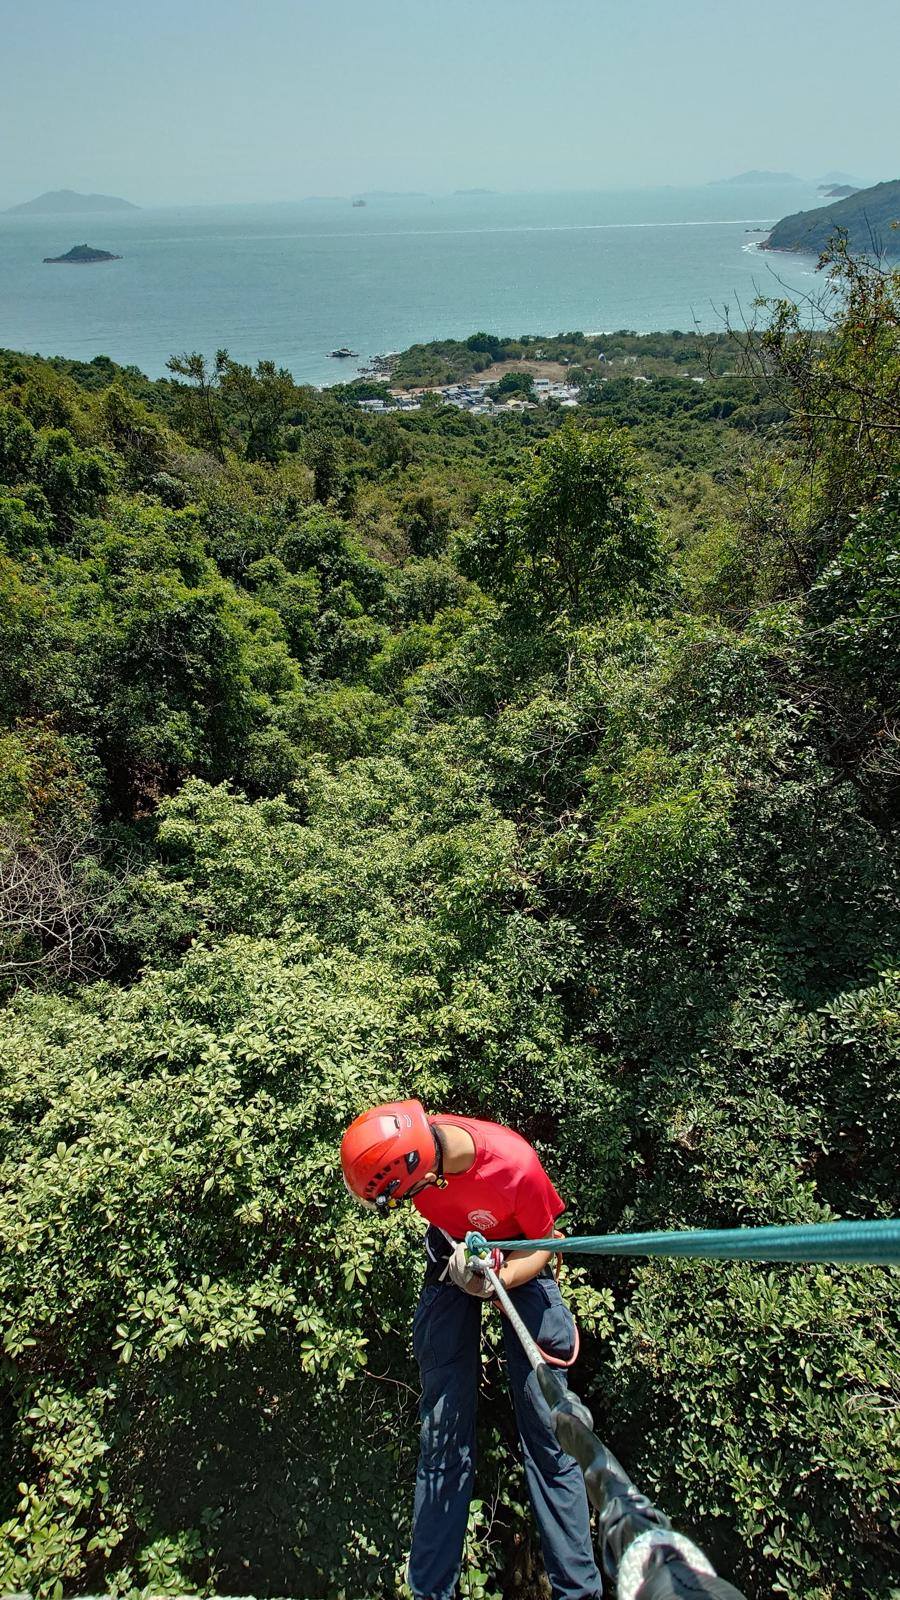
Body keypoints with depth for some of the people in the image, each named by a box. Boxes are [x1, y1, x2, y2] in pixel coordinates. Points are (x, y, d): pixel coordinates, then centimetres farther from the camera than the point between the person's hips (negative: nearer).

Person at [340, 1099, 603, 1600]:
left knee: (545, 1428, -5)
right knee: (443, 1429, 3)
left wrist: (494, 1283, -33)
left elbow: (545, 1241, -17)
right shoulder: (409, 1145, -28)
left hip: (518, 1261, -2)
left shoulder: (515, 1165, -38)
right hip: (453, 1254, 3)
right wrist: (458, 1266, -14)